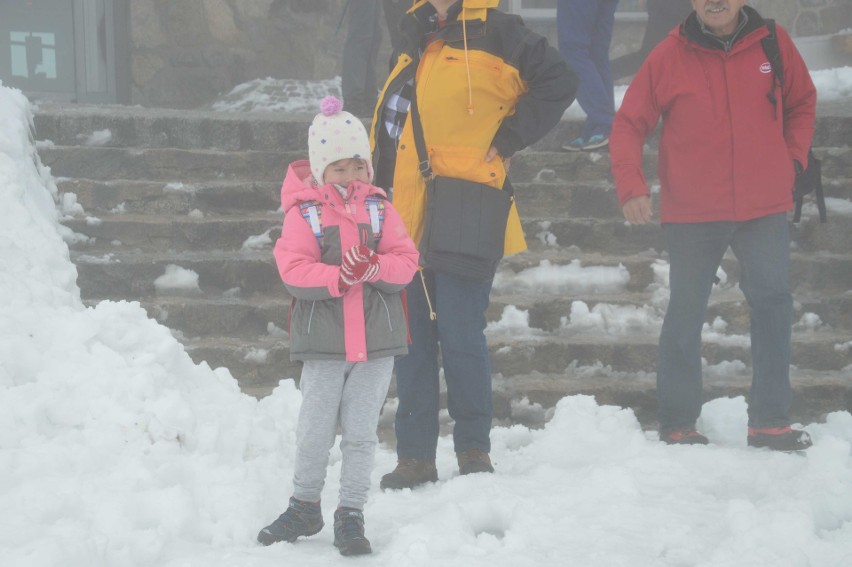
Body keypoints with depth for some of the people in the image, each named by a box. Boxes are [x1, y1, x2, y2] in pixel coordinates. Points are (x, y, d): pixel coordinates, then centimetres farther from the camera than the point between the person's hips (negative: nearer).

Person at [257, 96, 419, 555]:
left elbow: (405, 260, -1)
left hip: (377, 343, 1)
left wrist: (374, 268, -21)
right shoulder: (303, 213, -2)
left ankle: (351, 516, 12)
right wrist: (339, 277, -24)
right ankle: (305, 507, 22)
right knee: (314, 431, 5)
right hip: (322, 344, -1)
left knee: (361, 433, 4)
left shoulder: (379, 209, 5)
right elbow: (293, 268, -12)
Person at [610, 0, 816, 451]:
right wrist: (630, 186, -10)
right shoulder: (669, 57, -4)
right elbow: (629, 124, 0)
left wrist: (794, 158, 4)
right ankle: (677, 423, 16)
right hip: (692, 211, -1)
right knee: (686, 314, 7)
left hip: (765, 208, 1)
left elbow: (802, 104, 16)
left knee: (772, 304, -6)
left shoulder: (773, 43, 1)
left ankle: (770, 421, 0)